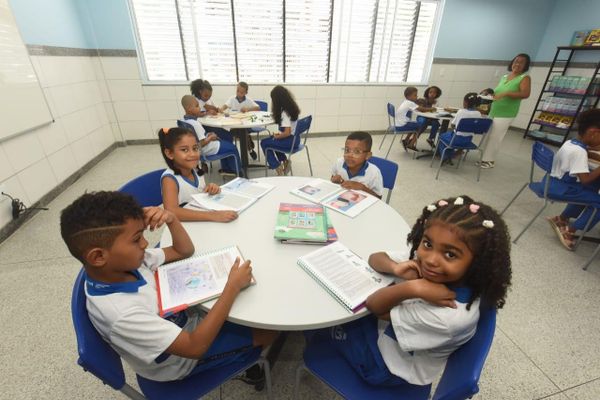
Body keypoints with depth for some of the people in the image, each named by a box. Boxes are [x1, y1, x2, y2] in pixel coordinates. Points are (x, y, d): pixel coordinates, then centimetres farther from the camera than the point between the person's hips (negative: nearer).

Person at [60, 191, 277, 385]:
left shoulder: (126, 262, -17)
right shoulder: (121, 314, -39)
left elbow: (184, 251, -5)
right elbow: (195, 347, -34)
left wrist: (171, 220, -25)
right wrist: (233, 287, -34)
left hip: (184, 324, 7)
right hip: (182, 360, -6)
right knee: (268, 331, -2)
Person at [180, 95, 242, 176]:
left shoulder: (184, 121, 0)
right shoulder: (195, 124, -30)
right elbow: (202, 143, -30)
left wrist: (207, 136, 5)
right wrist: (210, 137, -13)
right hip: (207, 150, -10)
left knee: (224, 143, 30)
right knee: (232, 147, 8)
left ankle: (226, 168, 34)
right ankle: (238, 172, 21)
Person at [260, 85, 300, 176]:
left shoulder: (284, 112, -22)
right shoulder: (291, 107, 4)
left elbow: (287, 132, -26)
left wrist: (277, 136, -9)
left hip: (290, 141, -9)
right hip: (294, 138, 9)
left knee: (264, 143, 8)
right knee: (271, 140, 27)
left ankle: (277, 167, 13)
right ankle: (285, 161, 21)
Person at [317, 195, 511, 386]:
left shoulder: (448, 316, -40)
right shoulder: (423, 260, -25)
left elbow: (374, 306, -30)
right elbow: (374, 258, -13)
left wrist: (411, 289, -45)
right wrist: (396, 268, -34)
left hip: (390, 363, -5)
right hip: (386, 324, 5)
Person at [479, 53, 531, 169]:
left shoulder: (525, 78, -6)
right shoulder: (505, 77, 12)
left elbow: (525, 94, -19)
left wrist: (506, 94, -28)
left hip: (505, 114, -6)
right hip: (493, 111, 6)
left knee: (495, 138, -5)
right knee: (488, 136, 9)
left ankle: (490, 160, 5)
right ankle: (485, 158, 20)